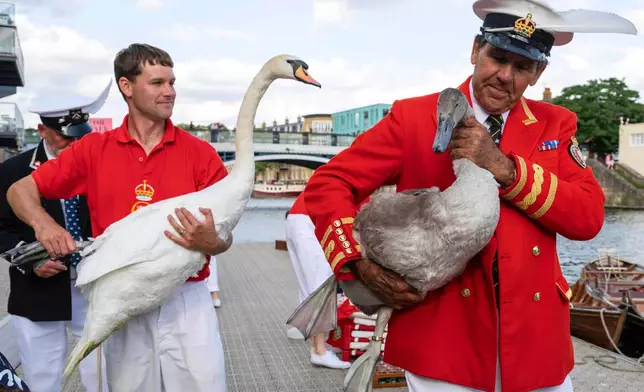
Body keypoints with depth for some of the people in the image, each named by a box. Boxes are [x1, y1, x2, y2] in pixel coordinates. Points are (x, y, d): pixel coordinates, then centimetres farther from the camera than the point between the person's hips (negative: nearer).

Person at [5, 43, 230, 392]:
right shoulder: (94, 149, 2)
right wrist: (43, 224, -13)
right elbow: (20, 190, 8)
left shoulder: (200, 153, -2)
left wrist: (208, 242, -24)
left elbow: (224, 239, 0)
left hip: (186, 301, -1)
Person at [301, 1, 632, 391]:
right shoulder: (414, 117, -3)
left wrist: (503, 167, -19)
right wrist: (361, 265, -20)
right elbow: (329, 183, -6)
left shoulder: (556, 124, 5)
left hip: (535, 334, 3)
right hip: (440, 328, -3)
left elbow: (590, 217, -7)